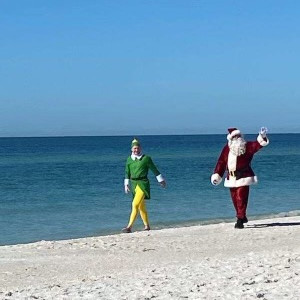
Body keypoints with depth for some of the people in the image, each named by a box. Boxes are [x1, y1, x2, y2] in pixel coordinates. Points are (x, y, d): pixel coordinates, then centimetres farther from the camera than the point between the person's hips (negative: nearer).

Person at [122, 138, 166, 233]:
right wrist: (126, 184, 12)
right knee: (141, 207, 13)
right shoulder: (129, 159, 7)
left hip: (143, 184, -6)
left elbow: (154, 169, 2)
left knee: (135, 204, -17)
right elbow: (127, 173, 16)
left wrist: (161, 180, 9)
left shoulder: (146, 158, -6)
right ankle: (147, 226, 25)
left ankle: (129, 227, -22)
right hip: (134, 184, 6)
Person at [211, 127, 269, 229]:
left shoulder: (247, 147, -1)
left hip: (243, 178, -5)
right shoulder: (227, 149, 9)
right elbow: (221, 162, 10)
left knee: (241, 199, -11)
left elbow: (257, 145, -16)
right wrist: (216, 175, 7)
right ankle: (242, 217, 28)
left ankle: (240, 220, -9)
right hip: (231, 178, 5)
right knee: (235, 200, 11)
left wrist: (262, 137, -35)